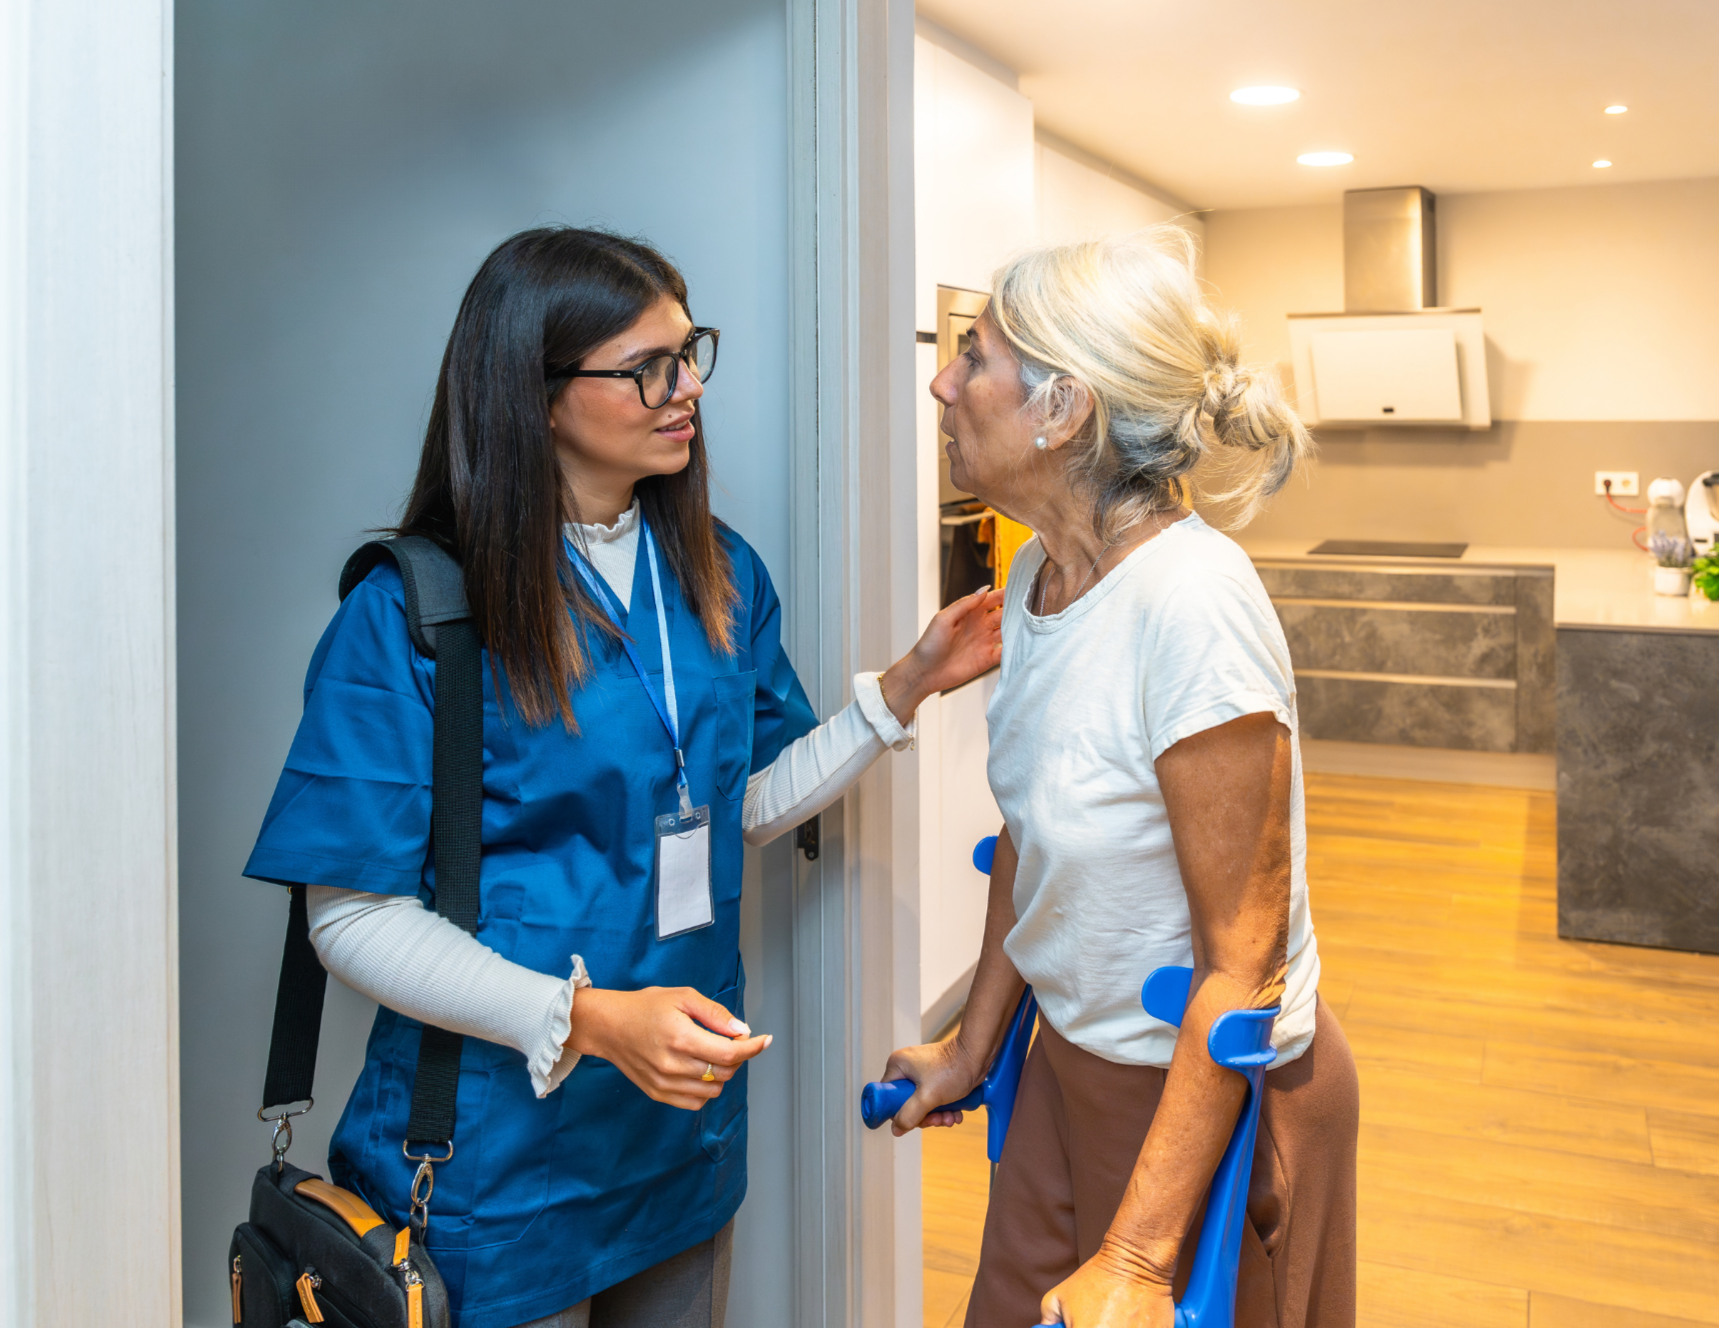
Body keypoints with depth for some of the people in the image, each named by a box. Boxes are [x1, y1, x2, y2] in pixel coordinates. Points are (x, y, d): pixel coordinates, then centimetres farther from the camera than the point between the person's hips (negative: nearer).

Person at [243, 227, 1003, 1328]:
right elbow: (358, 915, -17)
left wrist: (902, 689, 0)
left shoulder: (720, 574, 2)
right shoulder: (410, 614, -16)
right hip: (500, 1146, -6)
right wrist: (589, 1019, -27)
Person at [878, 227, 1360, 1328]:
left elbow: (1243, 965, -24)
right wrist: (972, 1046, 16)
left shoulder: (1192, 600, -28)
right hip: (1071, 1060, 7)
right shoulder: (1040, 575, -3)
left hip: (1216, 1092, -7)